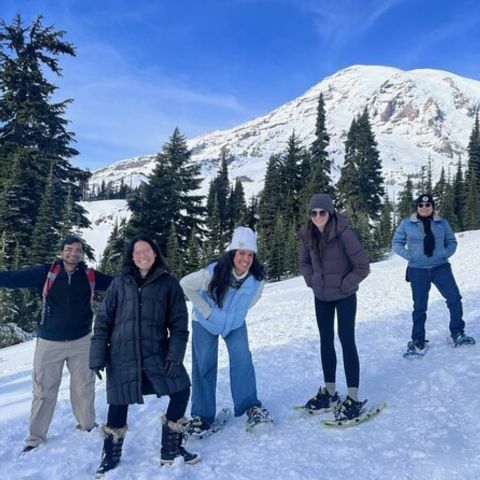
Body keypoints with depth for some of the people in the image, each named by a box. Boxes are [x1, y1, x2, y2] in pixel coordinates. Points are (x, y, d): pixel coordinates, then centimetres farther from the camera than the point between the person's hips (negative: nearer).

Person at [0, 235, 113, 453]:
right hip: (49, 342, -1)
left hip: (81, 341, 2)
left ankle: (87, 425, 34)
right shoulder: (46, 273, -8)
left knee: (84, 386, 13)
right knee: (43, 389, 7)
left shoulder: (90, 276, -3)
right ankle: (36, 437, 22)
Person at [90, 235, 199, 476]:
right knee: (119, 403, 4)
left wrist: (174, 355, -10)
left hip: (156, 352, 1)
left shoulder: (168, 283, 2)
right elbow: (103, 321, 4)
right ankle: (111, 455, 31)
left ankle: (171, 448, 15)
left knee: (181, 390, -7)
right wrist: (97, 357, -2)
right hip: (122, 355, 0)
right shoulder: (119, 283, 3)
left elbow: (179, 323, 0)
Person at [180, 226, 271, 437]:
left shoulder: (257, 277, -23)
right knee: (204, 365, 0)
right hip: (205, 323, -2)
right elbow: (185, 284, -22)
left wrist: (240, 311, -2)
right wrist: (205, 309, -21)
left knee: (242, 358, -12)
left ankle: (250, 406, 4)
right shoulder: (213, 273, -35)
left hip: (235, 324, 2)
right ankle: (201, 415, 12)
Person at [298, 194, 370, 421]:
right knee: (326, 341, 12)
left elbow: (362, 266, -18)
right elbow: (303, 261, 13)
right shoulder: (308, 236, -6)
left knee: (346, 340, -6)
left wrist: (344, 285, -14)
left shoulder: (344, 234, -22)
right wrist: (312, 281, 1)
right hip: (321, 297, 6)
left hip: (344, 296, -6)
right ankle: (329, 392, 26)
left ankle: (353, 398, 2)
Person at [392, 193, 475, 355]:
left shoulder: (442, 223, 4)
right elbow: (396, 243, 3)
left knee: (454, 298, -6)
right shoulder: (407, 223, -1)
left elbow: (452, 242, 11)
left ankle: (457, 333, 13)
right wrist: (410, 256, -9)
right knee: (419, 306, 5)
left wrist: (445, 254, -7)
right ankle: (418, 340, 18)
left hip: (440, 267, 1)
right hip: (418, 270, -1)